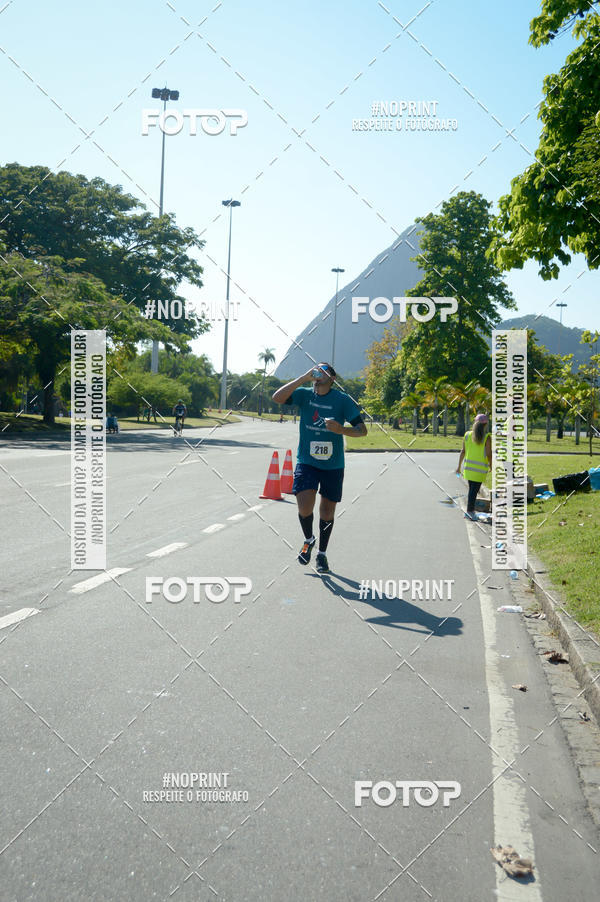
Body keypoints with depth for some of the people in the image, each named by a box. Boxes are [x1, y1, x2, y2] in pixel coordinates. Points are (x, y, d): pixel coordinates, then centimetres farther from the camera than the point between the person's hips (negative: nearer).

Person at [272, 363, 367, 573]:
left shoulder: (342, 400, -6)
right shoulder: (304, 395, -1)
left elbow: (362, 430, -7)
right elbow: (277, 398, -17)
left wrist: (341, 430, -27)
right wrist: (304, 377, -21)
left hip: (333, 465, 0)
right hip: (306, 461, 0)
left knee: (327, 512, 8)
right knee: (305, 506, -16)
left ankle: (321, 554, 30)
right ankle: (308, 540, 16)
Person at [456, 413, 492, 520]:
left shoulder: (467, 435, 2)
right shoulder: (487, 437, -10)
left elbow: (463, 451, 4)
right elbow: (489, 454, -11)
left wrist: (459, 466, 10)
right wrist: (491, 467, 2)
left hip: (468, 466, 5)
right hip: (480, 468, -5)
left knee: (472, 489, 17)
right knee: (474, 490, 0)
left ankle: (471, 510, 20)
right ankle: (469, 511, -1)